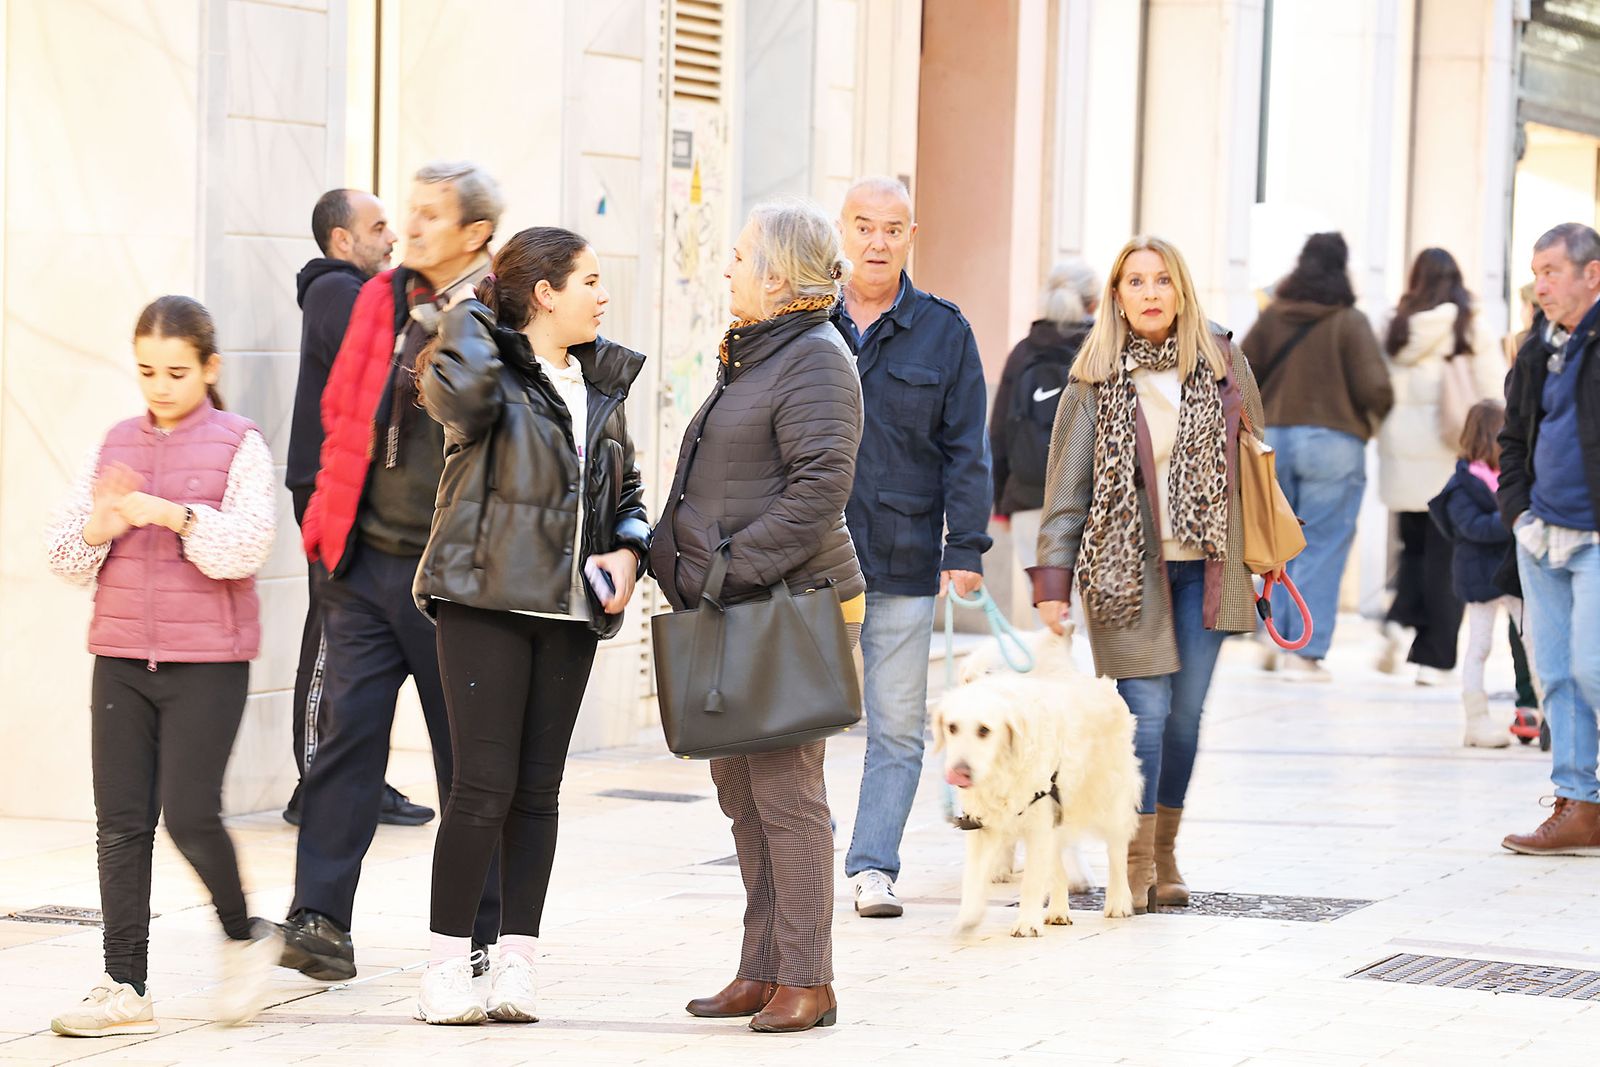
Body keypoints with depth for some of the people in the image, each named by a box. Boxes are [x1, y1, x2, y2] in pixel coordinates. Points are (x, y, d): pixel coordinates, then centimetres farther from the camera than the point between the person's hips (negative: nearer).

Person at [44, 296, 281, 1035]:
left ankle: (243, 937, 17)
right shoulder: (116, 446, 10)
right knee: (120, 824, 2)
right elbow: (66, 555, 9)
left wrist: (175, 515, -26)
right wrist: (103, 524, -12)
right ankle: (124, 988, 7)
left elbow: (248, 546, -13)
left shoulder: (238, 445, -2)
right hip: (121, 656, 4)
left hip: (208, 661, -4)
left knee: (189, 813, -9)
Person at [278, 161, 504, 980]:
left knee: (467, 744, 7)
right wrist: (332, 516, 10)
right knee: (350, 725, -4)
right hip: (369, 558, 4)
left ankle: (480, 928, 18)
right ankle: (319, 917, -5)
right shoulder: (382, 300, 9)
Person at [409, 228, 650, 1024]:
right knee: (485, 787, -8)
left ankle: (516, 965, 11)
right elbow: (460, 392, -32)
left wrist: (628, 548, 4)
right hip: (486, 601, -6)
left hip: (570, 609, 6)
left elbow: (626, 489, 25)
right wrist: (472, 309, -14)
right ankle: (446, 967, 0)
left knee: (538, 789, 7)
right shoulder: (491, 373, -6)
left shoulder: (599, 385, 15)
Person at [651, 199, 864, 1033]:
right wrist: (683, 562, 14)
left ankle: (806, 980, -4)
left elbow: (821, 485, -21)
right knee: (742, 792, 12)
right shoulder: (753, 357, 20)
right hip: (734, 614, 10)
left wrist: (736, 567, -21)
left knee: (785, 791, -8)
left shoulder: (814, 360, -12)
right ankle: (762, 971, 18)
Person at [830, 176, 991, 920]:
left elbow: (965, 449, 5)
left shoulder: (943, 333, 5)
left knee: (897, 725, 0)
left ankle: (873, 865, 6)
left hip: (904, 559, 0)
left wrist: (967, 547, -3)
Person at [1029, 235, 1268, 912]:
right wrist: (1053, 580, -7)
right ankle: (1135, 863, -2)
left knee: (1186, 712, 5)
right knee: (1146, 710, -9)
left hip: (1203, 564, 3)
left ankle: (1165, 851, 19)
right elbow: (1068, 485, 0)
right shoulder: (1096, 382, 0)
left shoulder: (1223, 365, 6)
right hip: (1127, 567, -3)